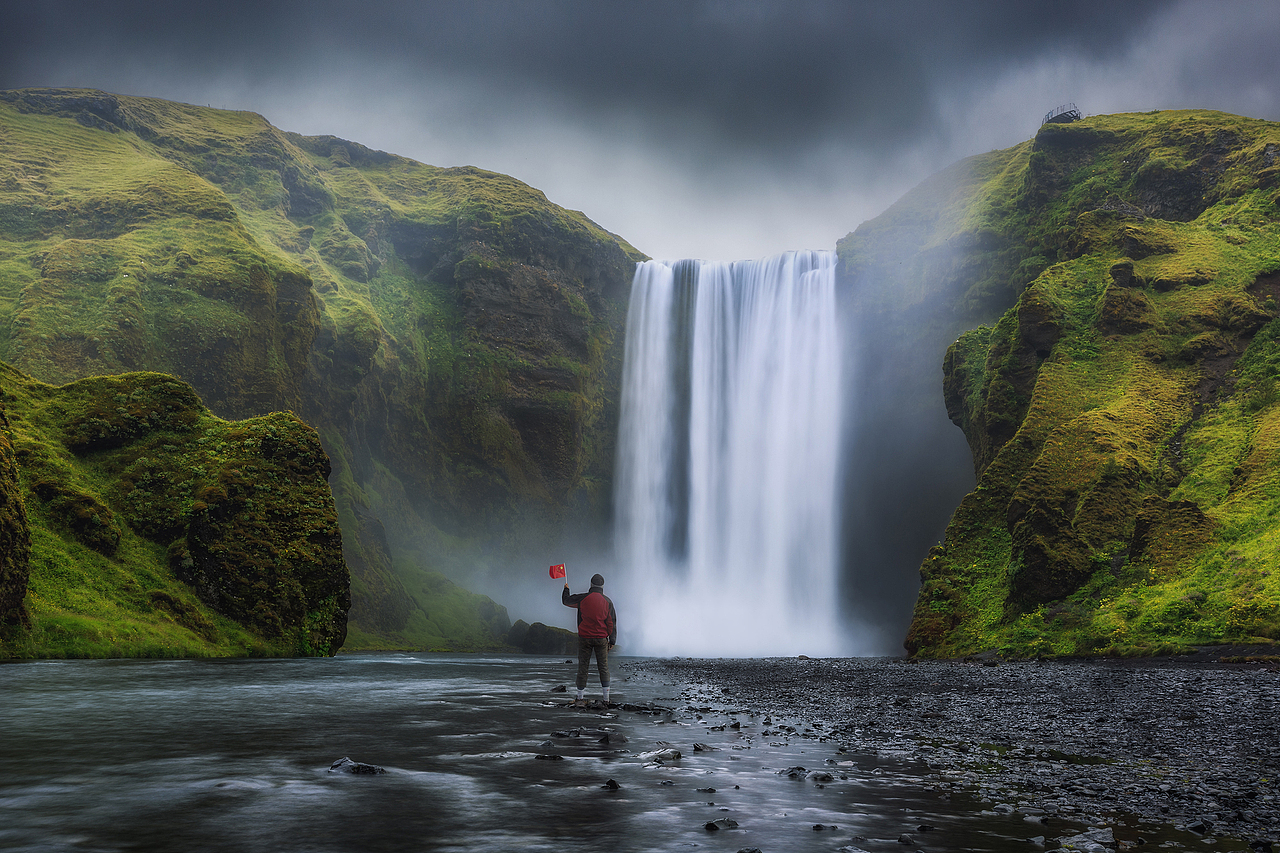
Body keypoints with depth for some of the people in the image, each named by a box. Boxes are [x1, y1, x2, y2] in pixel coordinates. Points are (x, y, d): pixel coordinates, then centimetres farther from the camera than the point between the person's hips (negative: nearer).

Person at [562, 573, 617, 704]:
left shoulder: (583, 598, -6)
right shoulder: (607, 601, -1)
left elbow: (566, 600, 10)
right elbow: (611, 622, 1)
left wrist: (566, 589, 31)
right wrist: (612, 641, 8)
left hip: (584, 638, 0)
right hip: (601, 639, 1)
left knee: (582, 667, 8)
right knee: (603, 667, 6)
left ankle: (580, 697, 13)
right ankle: (606, 698, 2)